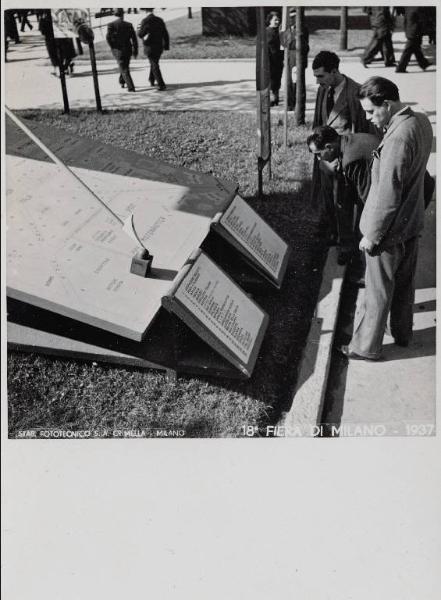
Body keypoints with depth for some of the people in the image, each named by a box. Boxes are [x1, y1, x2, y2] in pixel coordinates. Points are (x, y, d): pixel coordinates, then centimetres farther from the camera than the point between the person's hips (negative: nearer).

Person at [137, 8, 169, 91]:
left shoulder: (145, 21, -12)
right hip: (159, 47, 5)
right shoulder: (159, 20, 4)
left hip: (150, 47, -5)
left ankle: (161, 85, -13)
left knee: (155, 66, -3)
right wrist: (166, 46, 10)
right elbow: (165, 34, 4)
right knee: (154, 63, 24)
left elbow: (140, 34, -11)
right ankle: (152, 80, 36)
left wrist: (139, 28, 9)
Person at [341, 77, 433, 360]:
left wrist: (372, 236, -17)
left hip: (390, 231, -9)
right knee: (404, 284, 24)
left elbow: (388, 196, -25)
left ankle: (366, 347, 22)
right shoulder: (421, 121, 0)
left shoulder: (397, 139, -29)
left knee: (378, 293, 6)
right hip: (412, 223, 9)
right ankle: (402, 334, 42)